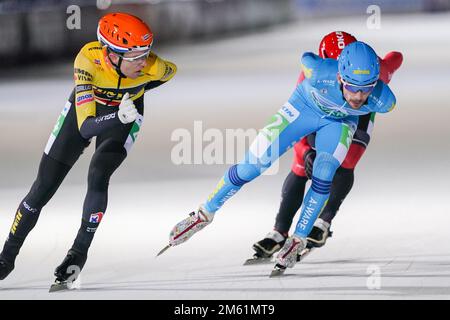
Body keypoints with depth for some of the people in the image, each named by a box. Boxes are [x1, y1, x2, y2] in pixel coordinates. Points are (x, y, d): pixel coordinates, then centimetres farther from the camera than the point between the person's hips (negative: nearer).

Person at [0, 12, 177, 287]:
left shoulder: (151, 66, -35)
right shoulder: (88, 58, -40)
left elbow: (172, 70, -7)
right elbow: (85, 127, -42)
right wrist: (119, 117, -58)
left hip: (126, 113, 0)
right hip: (85, 108, 0)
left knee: (98, 175, -25)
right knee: (43, 189, 2)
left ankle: (80, 251, -9)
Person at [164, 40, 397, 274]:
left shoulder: (383, 101, -36)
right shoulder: (320, 72, -42)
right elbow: (306, 58, -16)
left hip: (340, 122, 1)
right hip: (304, 107, -1)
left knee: (323, 175, -23)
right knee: (251, 166, -2)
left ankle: (298, 241, -5)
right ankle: (204, 214, 20)